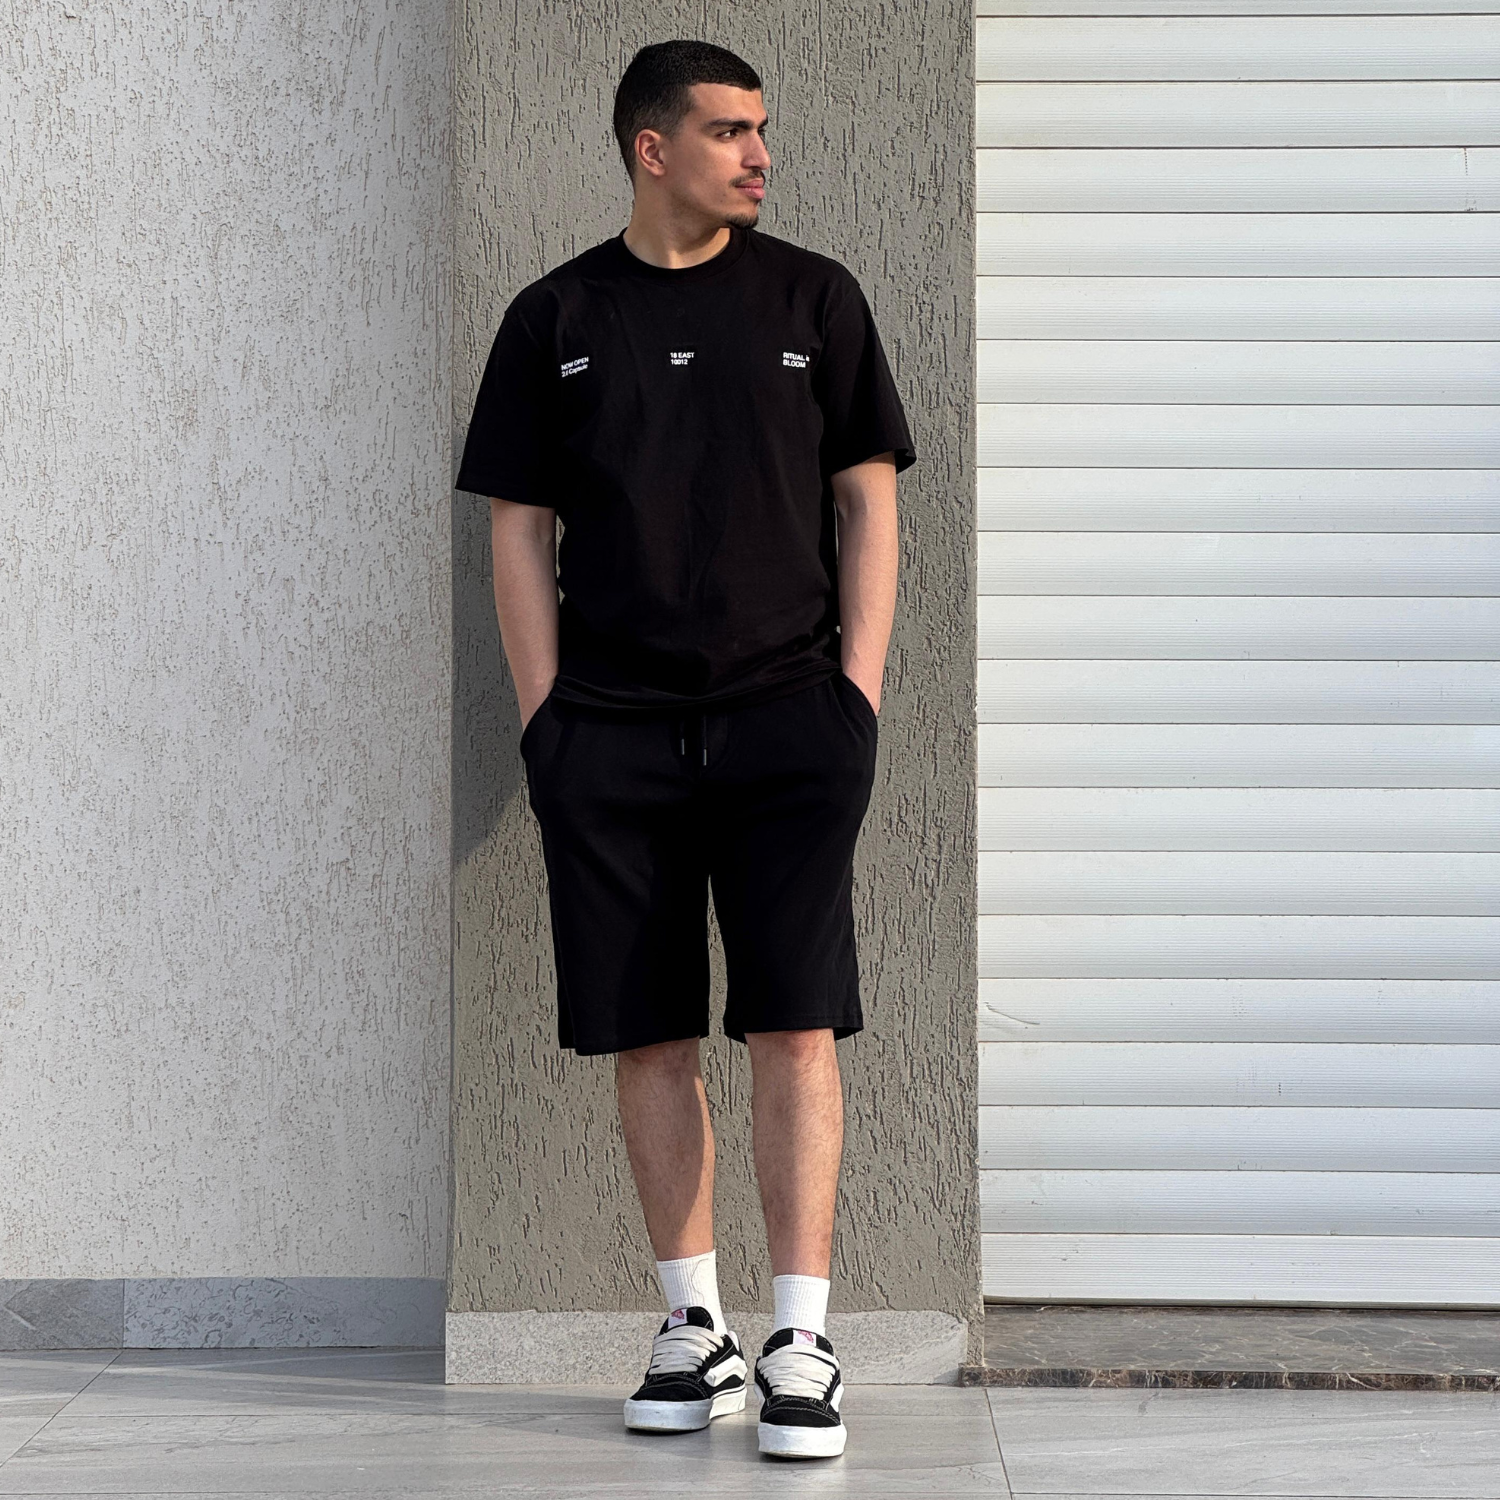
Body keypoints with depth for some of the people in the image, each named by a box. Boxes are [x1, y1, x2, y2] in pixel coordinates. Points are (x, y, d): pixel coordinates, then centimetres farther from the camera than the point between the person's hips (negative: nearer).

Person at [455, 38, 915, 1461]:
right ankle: (692, 1325, 15)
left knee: (796, 1025, -8)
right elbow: (520, 529, 9)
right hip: (610, 730, 1)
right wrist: (544, 715, 0)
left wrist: (859, 691, -2)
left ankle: (800, 1344, -5)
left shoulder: (813, 298, 7)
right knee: (648, 1035, 4)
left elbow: (868, 499, 7)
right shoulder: (555, 318, 8)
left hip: (785, 713, -1)